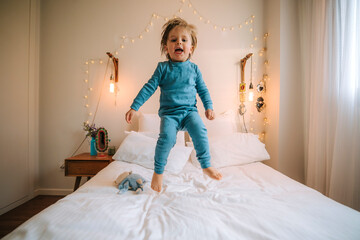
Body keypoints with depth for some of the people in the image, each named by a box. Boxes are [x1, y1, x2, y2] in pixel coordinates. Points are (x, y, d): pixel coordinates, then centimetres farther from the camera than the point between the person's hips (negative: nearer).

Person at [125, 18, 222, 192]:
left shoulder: (194, 68, 9)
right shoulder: (163, 68, 3)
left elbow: (203, 89, 15)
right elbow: (149, 88, 2)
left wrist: (209, 107, 4)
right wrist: (134, 107, -2)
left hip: (189, 111, 2)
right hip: (169, 113, -1)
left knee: (200, 131, -24)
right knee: (167, 136, -25)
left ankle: (206, 166, -4)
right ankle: (158, 172, -3)